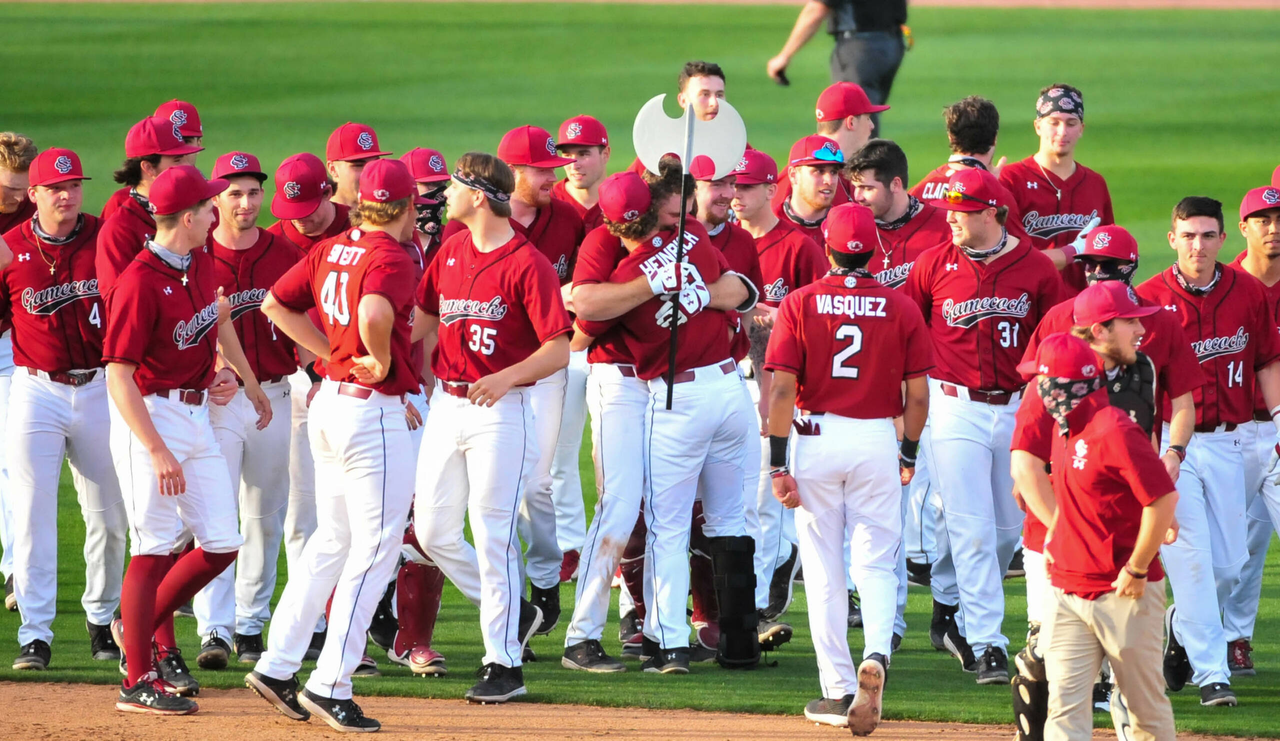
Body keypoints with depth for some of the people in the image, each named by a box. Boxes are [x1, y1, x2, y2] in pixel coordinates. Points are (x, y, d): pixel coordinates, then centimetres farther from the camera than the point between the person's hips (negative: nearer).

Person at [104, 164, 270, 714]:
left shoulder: (199, 263, 6)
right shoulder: (141, 281, -20)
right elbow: (118, 375, -23)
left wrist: (247, 381, 25)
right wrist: (158, 451, -28)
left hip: (196, 415, 8)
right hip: (149, 416, -8)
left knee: (222, 545, 7)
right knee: (155, 546, -8)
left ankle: (144, 627, 25)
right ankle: (138, 682, -3)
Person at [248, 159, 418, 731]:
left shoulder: (332, 250, 8)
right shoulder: (391, 258, -16)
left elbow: (275, 304, 13)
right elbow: (374, 312, -37)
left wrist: (335, 353, 10)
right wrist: (381, 362, -18)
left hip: (331, 399, 9)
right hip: (373, 410, -9)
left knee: (332, 539, 19)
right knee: (375, 547, -2)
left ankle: (276, 665, 19)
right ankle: (330, 685, -3)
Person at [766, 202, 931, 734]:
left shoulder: (799, 305, -4)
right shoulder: (901, 309, 0)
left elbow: (782, 389, -8)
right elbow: (917, 396, 1)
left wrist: (778, 464, -5)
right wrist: (909, 454, 16)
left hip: (816, 439, -1)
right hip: (878, 440, 1)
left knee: (823, 566, 8)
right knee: (876, 564, 7)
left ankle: (839, 689, 9)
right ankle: (876, 655, -21)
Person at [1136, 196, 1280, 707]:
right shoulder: (1149, 300, -7)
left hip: (1226, 442, 4)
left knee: (1230, 562, 7)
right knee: (1191, 557, -8)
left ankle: (1181, 631, 35)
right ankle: (1210, 671, -4)